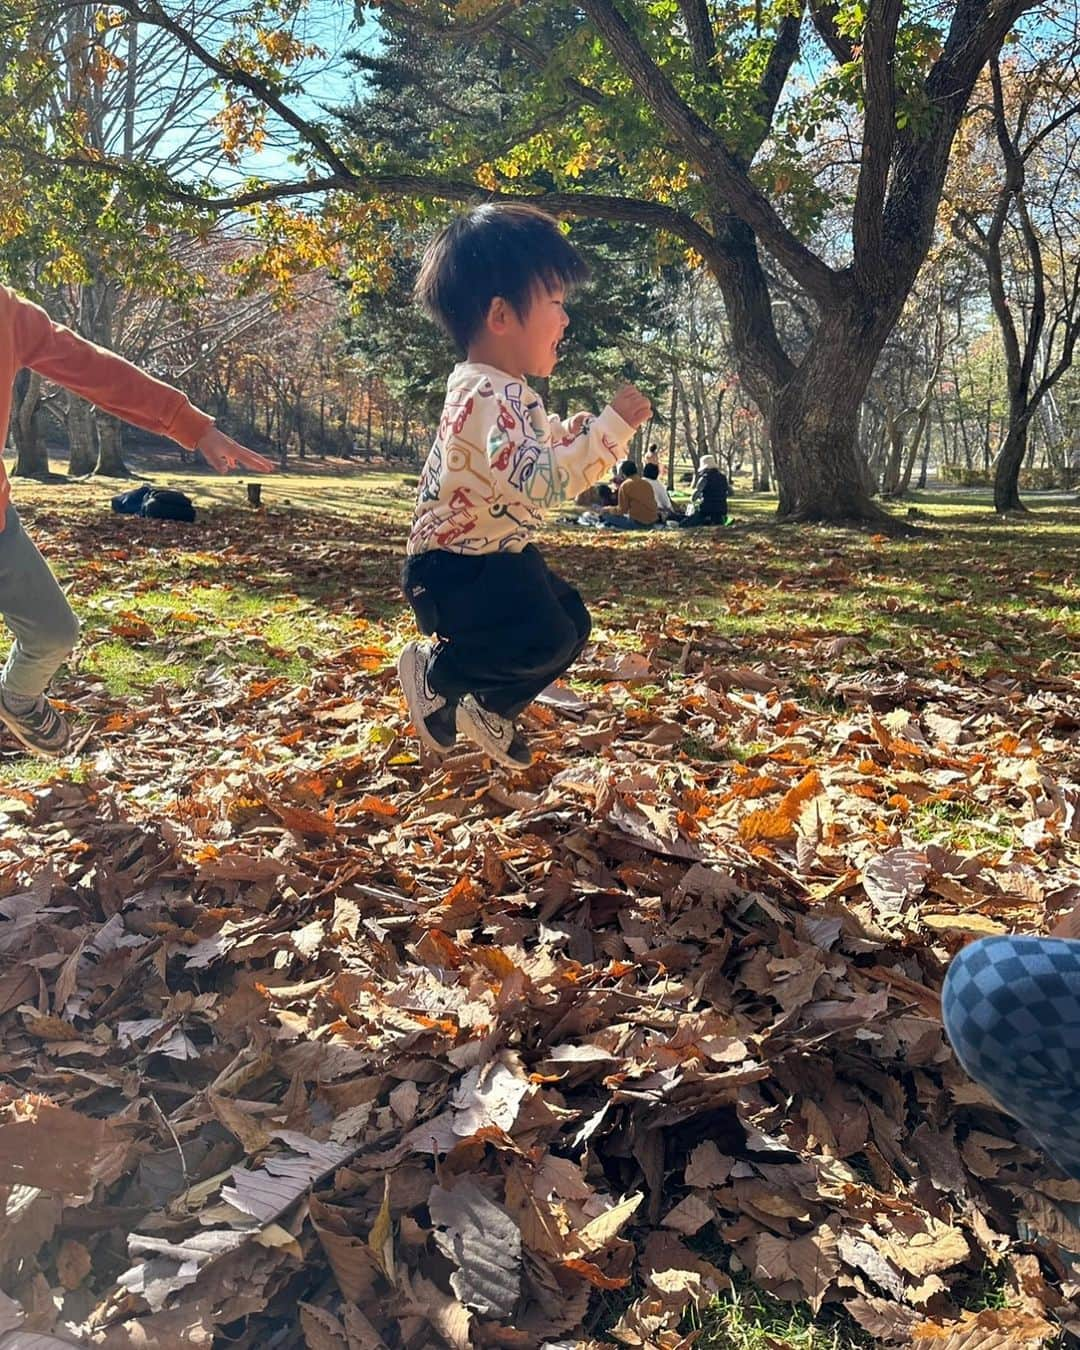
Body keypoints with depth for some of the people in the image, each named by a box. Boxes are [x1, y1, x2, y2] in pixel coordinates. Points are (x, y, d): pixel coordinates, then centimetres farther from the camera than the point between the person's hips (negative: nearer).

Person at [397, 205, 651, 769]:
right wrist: (611, 428, -34)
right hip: (455, 565, -10)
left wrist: (592, 426, 5)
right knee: (545, 639, -22)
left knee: (570, 620, 14)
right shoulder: (488, 397, -27)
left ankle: (492, 710, 32)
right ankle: (434, 670, 3)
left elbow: (547, 442, 23)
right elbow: (540, 481, -38)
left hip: (498, 555, 11)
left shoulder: (506, 392, 8)